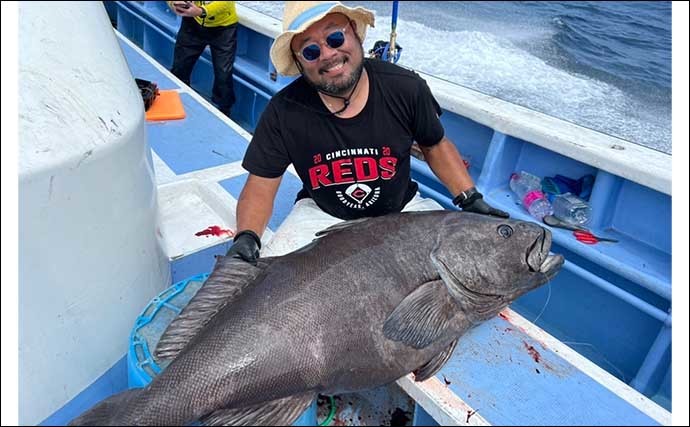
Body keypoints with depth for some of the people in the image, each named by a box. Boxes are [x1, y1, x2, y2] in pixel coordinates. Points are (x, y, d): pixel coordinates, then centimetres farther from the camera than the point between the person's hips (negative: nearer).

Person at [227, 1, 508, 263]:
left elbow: (435, 146, 0)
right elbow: (261, 185, -13)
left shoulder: (406, 88, -16)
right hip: (322, 215, 0)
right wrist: (246, 237, -31)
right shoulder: (284, 111, -18)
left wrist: (472, 202, -9)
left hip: (401, 209, 1)